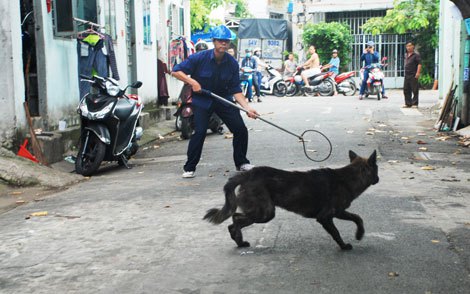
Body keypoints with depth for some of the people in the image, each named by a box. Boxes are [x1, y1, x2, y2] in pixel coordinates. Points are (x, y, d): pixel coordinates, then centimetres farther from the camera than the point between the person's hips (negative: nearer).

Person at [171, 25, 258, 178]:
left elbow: (236, 90, -8)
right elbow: (176, 71, -13)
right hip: (201, 100, -3)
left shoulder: (232, 63, -9)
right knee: (200, 131, -18)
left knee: (241, 130, -3)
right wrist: (192, 82, -25)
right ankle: (189, 168, -3)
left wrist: (247, 108, -20)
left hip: (224, 99, 4)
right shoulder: (200, 58, -18)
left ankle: (241, 162, 19)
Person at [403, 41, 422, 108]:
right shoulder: (406, 55, 17)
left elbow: (419, 64, -12)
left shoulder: (416, 55, -6)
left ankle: (415, 103, 1)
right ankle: (408, 103, 17)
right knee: (406, 90, 9)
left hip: (413, 75, -8)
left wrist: (418, 73, -20)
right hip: (407, 75, 8)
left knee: (415, 90, -3)